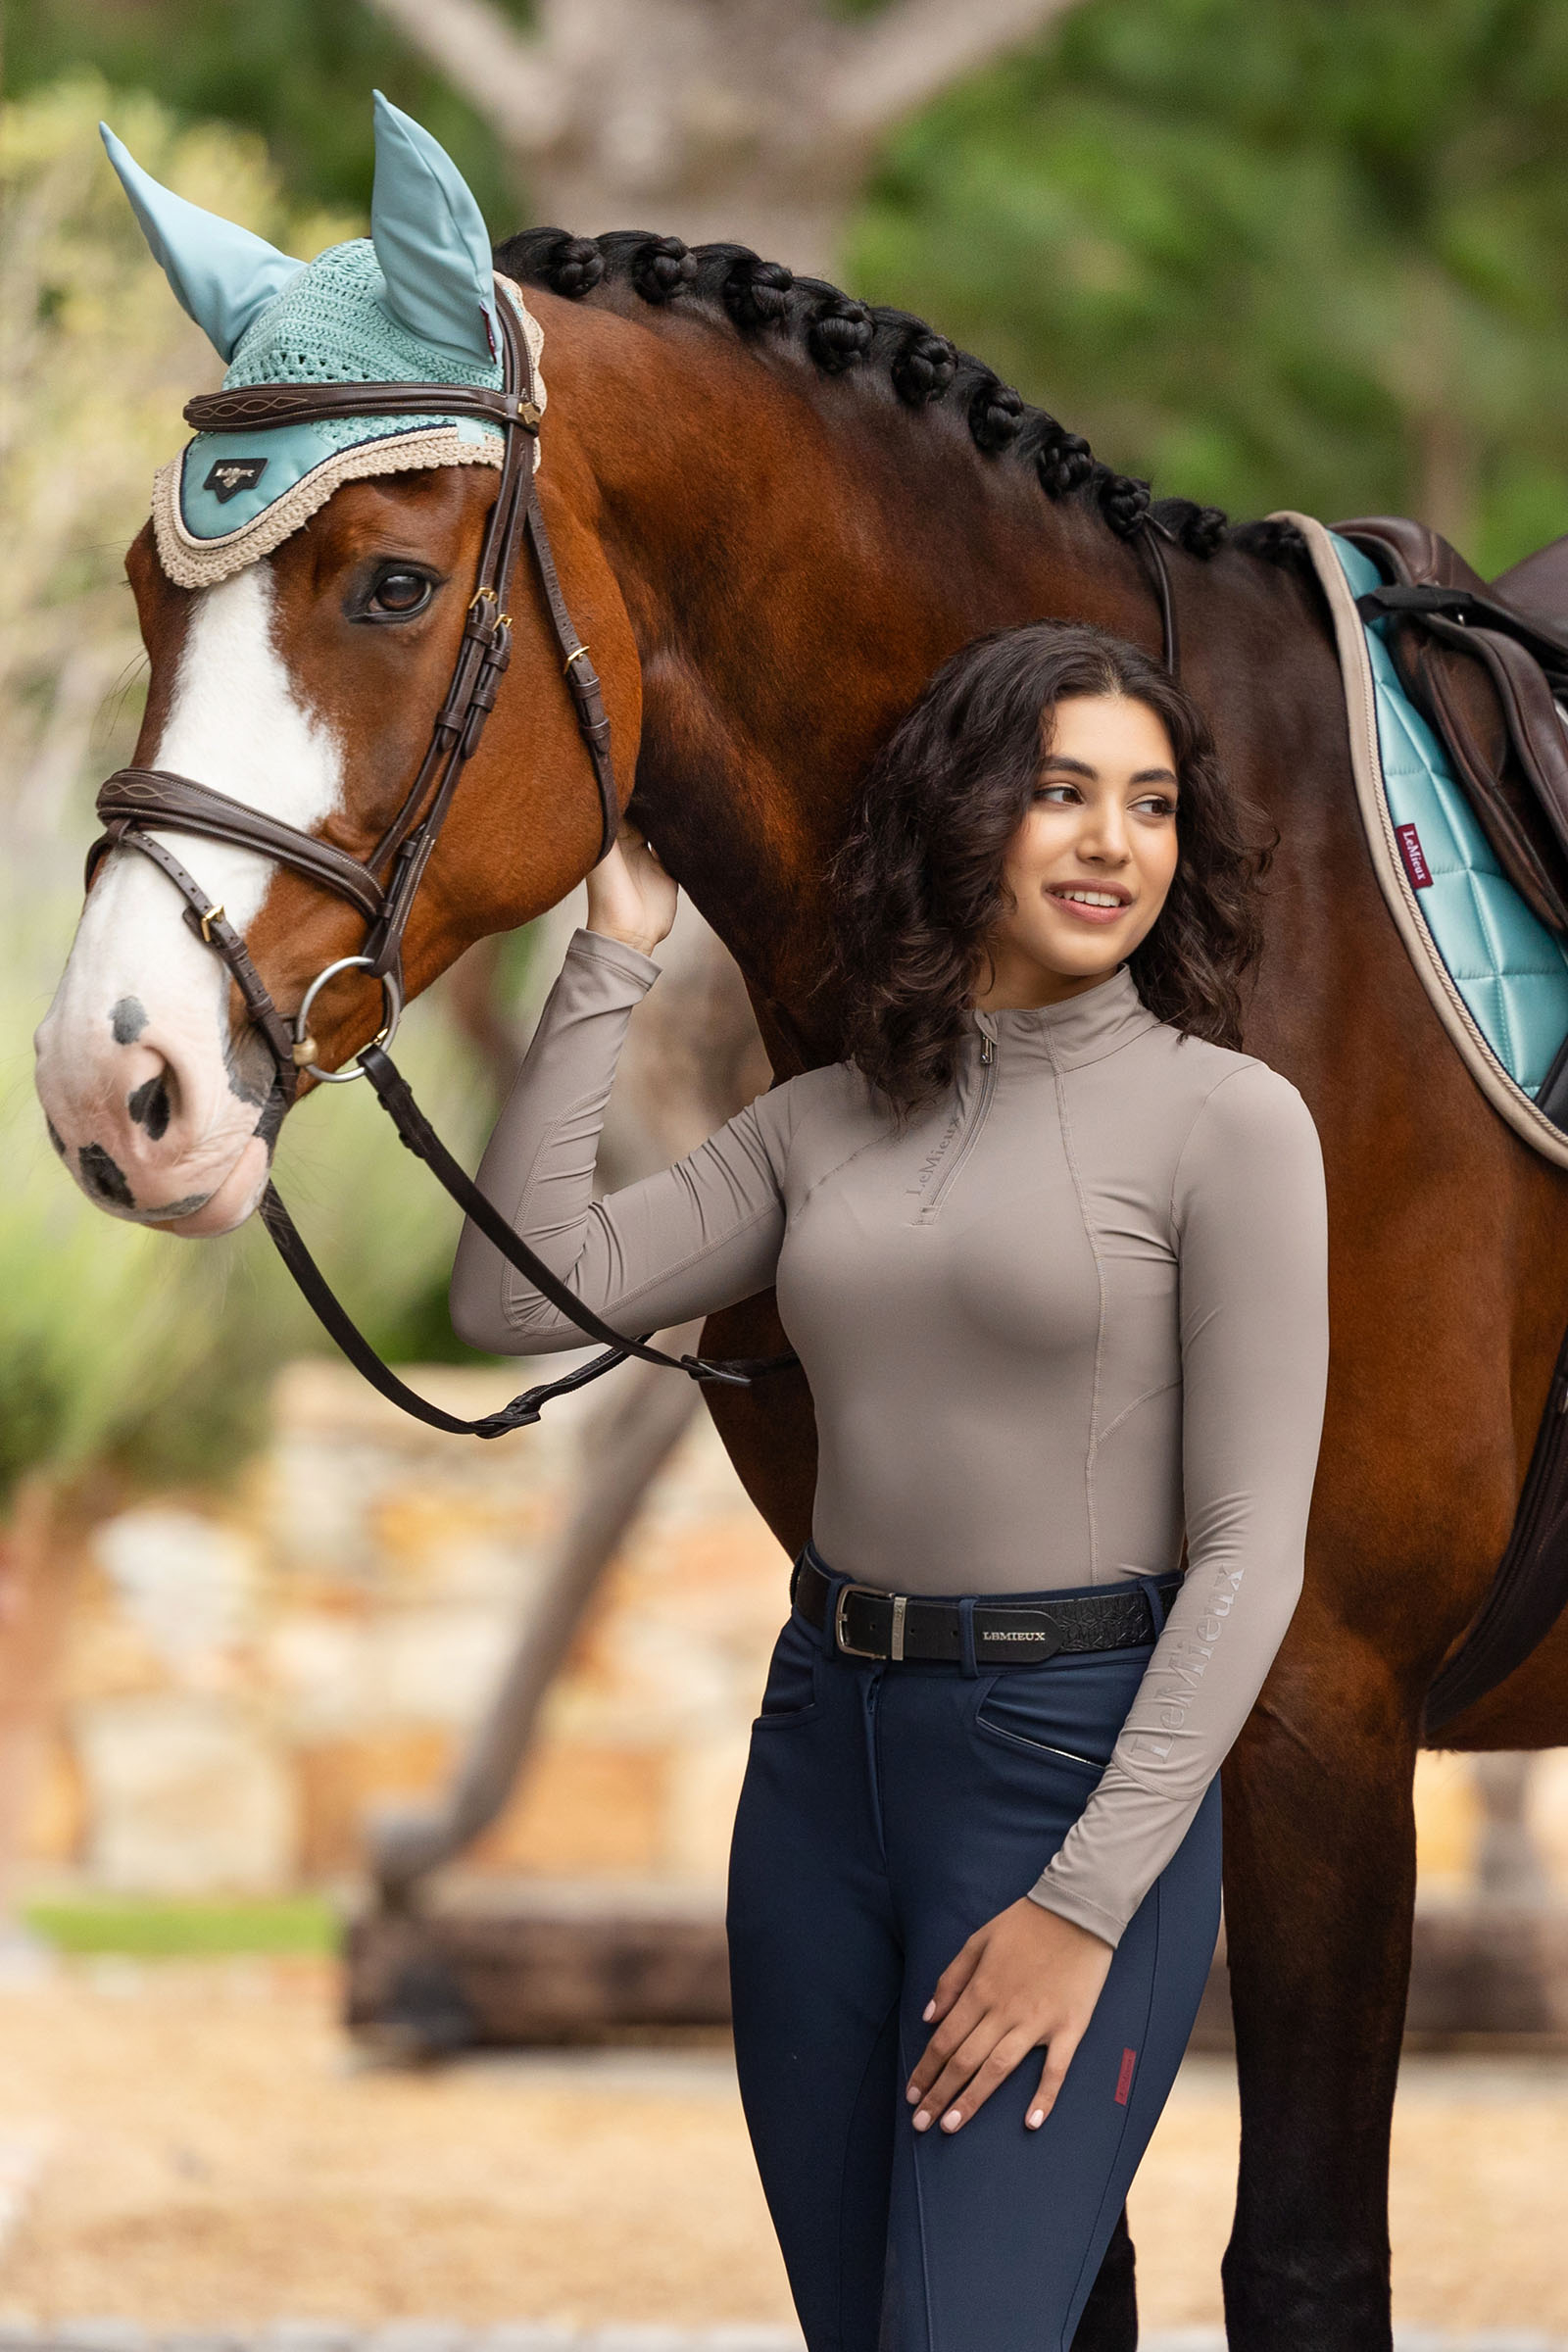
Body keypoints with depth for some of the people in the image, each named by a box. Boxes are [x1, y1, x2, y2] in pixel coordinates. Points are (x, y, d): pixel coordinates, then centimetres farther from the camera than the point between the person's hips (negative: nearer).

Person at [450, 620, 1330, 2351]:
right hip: (825, 1746, 6)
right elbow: (521, 1295, 2)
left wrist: (1087, 1902, -16)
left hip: (1074, 1756, -6)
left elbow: (1249, 1548, -11)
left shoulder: (1225, 1120, -8)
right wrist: (609, 964, 2)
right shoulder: (824, 1126, 9)